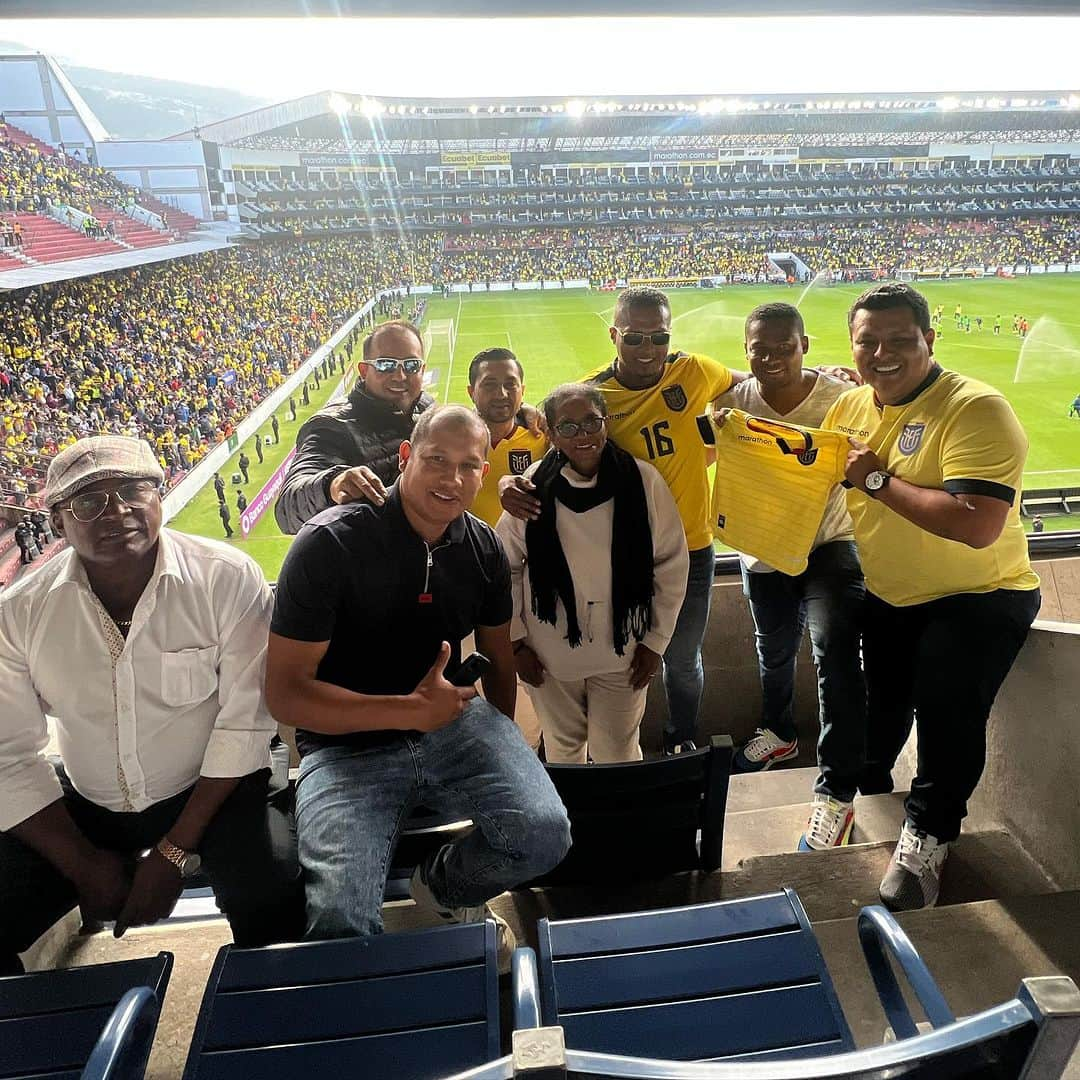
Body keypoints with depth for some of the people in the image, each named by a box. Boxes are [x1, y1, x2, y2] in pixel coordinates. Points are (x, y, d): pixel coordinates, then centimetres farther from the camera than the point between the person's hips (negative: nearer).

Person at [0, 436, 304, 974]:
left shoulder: (228, 578, -18)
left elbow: (243, 723, -17)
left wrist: (174, 853, -17)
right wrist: (82, 863, -6)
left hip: (208, 791, -3)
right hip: (85, 807, 4)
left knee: (271, 897, -28)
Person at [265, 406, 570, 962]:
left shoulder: (483, 547, 1)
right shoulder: (330, 542, -16)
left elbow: (498, 658, 15)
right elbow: (285, 691, -17)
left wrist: (500, 753, 18)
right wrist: (409, 710, -24)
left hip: (453, 720, 4)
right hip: (348, 743, -3)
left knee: (545, 833, -19)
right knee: (339, 923, -24)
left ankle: (445, 888, 17)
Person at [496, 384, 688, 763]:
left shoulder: (643, 480, -10)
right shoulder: (533, 486, -9)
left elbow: (672, 565, -3)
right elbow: (506, 567, 0)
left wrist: (655, 641, -1)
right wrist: (516, 640, 0)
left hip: (622, 651, -1)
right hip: (550, 654, 1)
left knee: (617, 754, 14)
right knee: (562, 750, 20)